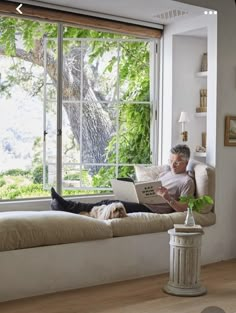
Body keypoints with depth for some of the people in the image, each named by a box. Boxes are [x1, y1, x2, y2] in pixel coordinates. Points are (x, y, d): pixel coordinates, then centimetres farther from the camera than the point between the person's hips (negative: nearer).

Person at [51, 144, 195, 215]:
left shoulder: (187, 181, 0)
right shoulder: (165, 174, 24)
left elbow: (183, 208, -9)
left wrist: (168, 198, -22)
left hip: (151, 210, -8)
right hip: (143, 203, 8)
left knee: (112, 204, -21)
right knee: (108, 203, -12)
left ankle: (69, 206, -21)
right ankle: (68, 206, -17)